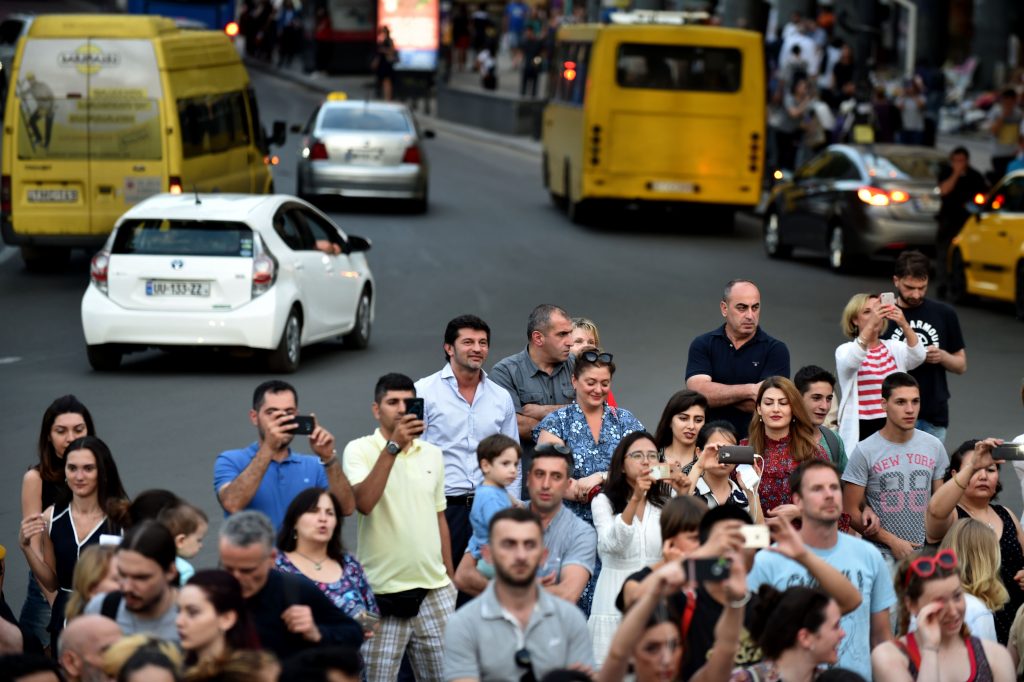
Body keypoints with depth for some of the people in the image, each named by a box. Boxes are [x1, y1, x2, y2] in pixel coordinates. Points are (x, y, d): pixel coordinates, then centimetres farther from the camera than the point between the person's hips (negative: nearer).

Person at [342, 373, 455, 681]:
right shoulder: (360, 450, -4)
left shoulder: (433, 454, 12)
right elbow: (363, 503, -22)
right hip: (383, 590, -4)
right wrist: (394, 445, -23)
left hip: (434, 588, 4)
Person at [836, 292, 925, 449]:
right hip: (860, 431, -3)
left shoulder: (894, 348, 9)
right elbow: (852, 361, -25)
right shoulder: (845, 351, -1)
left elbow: (918, 356, -11)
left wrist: (904, 324, -30)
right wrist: (870, 324, -38)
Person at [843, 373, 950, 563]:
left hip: (926, 552, 3)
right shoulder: (865, 451, -6)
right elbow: (850, 511, -6)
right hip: (882, 554, -3)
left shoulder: (934, 447, 7)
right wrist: (892, 541, -11)